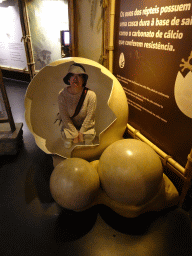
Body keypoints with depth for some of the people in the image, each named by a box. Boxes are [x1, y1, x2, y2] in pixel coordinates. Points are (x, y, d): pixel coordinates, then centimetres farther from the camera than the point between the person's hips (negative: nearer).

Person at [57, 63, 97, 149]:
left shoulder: (91, 95, -24)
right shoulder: (62, 94, -21)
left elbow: (89, 117, -17)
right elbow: (65, 117, -15)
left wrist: (81, 132, -13)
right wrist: (75, 133, -14)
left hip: (86, 125, 0)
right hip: (69, 124, 0)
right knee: (67, 145, -12)